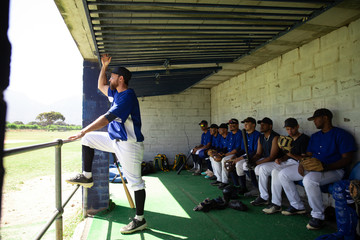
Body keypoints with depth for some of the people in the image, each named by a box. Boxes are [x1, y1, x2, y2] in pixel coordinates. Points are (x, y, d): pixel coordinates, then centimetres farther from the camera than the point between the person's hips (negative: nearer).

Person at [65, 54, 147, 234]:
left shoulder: (127, 96, -20)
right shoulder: (116, 93, 12)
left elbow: (107, 118, -28)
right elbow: (101, 86, 29)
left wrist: (83, 132, -27)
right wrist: (104, 66, 20)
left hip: (129, 144, -10)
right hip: (115, 140, 10)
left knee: (134, 180, -4)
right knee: (88, 138, 14)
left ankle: (140, 220, 7)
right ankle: (87, 176, 16)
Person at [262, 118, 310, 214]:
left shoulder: (305, 139, -9)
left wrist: (292, 155, -30)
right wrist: (280, 159, -2)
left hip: (299, 164, -9)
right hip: (288, 162, 9)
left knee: (276, 171, -31)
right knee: (263, 167, -4)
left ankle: (276, 204, -25)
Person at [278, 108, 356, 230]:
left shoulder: (341, 134, -6)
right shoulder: (315, 136, 19)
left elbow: (347, 159, -13)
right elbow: (308, 155, 18)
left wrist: (326, 167, -27)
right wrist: (302, 164, -6)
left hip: (333, 170, -8)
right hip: (311, 167, 8)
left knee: (309, 179, -40)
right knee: (283, 174, -2)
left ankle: (318, 216, -20)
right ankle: (297, 206, 8)